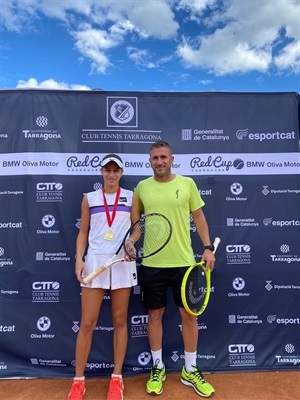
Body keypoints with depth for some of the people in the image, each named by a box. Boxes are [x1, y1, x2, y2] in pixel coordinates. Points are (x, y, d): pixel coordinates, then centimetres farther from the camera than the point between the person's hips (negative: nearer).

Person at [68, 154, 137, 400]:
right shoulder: (89, 198, 6)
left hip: (123, 262, 0)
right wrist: (79, 259, -4)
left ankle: (117, 379, 25)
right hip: (95, 261, 0)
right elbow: (83, 232, 7)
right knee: (87, 323, 4)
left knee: (120, 320, 9)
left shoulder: (131, 197, 6)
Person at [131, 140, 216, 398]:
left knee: (189, 314, 9)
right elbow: (134, 219, 11)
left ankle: (190, 370, 30)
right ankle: (158, 368, 32)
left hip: (183, 262, 0)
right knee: (155, 314, 11)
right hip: (152, 264, 1)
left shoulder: (187, 183, 1)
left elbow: (199, 217, 5)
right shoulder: (142, 187, 3)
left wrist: (208, 247, -1)